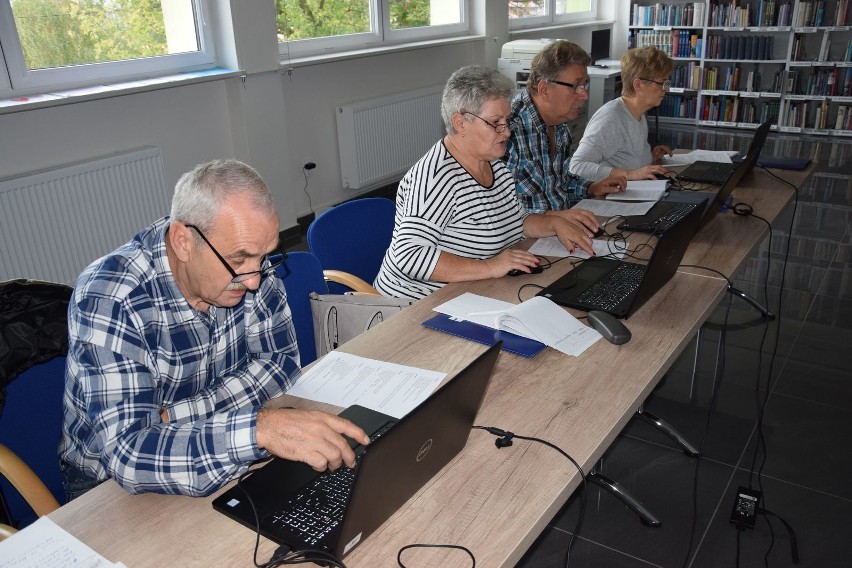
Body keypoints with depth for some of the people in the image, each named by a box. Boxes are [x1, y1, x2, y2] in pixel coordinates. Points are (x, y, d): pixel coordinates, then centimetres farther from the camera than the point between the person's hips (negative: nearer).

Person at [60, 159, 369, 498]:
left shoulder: (245, 265, -12)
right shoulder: (108, 299, -27)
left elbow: (280, 361, -9)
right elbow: (126, 453, -33)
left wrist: (174, 416, -21)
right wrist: (259, 429, -47)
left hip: (213, 451, 4)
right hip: (113, 480, -3)